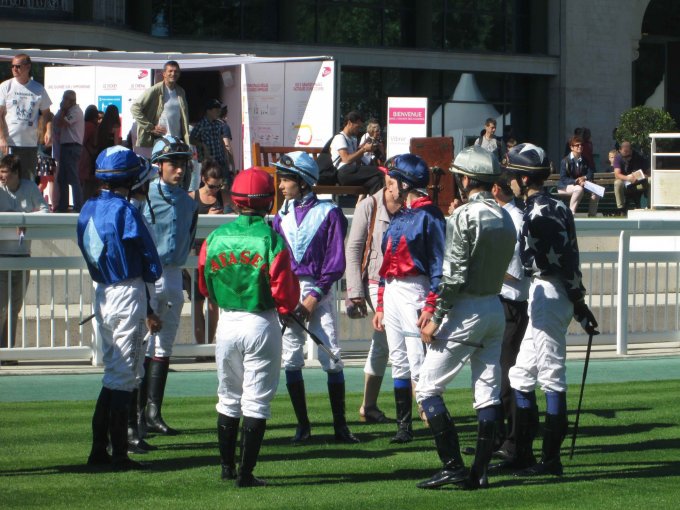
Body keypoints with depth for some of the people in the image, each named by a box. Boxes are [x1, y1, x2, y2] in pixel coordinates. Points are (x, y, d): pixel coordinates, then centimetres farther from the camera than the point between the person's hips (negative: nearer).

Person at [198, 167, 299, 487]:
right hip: (261, 324, -4)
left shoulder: (215, 238, -2)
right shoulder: (271, 239, -13)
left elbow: (204, 285, 9)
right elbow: (284, 289, -12)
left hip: (226, 322, 4)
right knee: (256, 401, 2)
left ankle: (227, 467, 26)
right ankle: (245, 473, -1)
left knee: (228, 398, 18)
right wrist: (287, 309, 10)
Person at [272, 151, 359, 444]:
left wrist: (314, 297, -13)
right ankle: (302, 426, 6)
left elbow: (336, 262, -6)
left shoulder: (328, 213, -2)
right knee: (291, 359, 1)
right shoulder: (282, 217, 12)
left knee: (331, 358, -6)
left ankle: (340, 426, -1)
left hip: (319, 290, -4)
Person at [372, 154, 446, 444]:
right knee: (398, 361, 9)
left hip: (414, 291, -9)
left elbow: (438, 263, -13)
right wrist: (380, 305, 18)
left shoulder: (429, 216, -8)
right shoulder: (399, 217, 18)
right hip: (391, 291, 9)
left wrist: (430, 306, -19)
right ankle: (404, 425, 13)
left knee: (417, 361, -12)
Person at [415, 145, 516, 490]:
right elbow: (502, 266, 11)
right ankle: (480, 471, 7)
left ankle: (453, 465, -7)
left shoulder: (464, 216, -14)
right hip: (496, 306, 8)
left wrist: (436, 317, -15)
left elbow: (454, 273, -19)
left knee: (428, 387, -1)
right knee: (488, 393, 8)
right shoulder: (505, 219, 10)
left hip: (465, 310, -8)